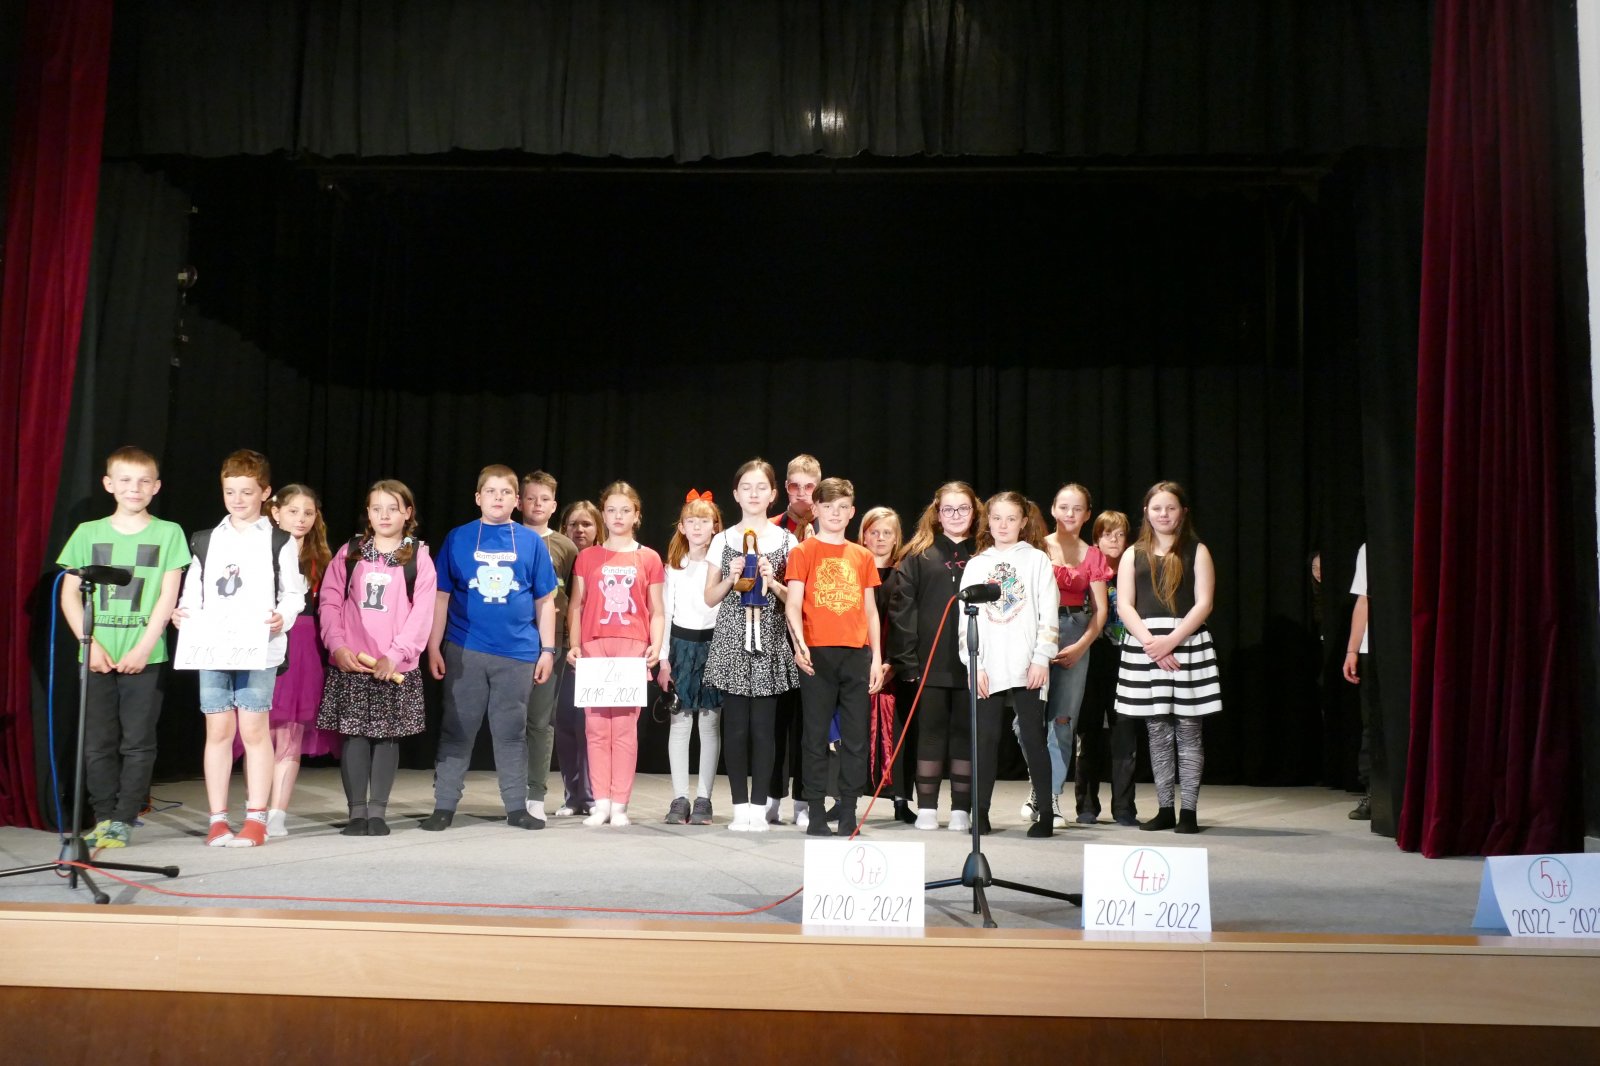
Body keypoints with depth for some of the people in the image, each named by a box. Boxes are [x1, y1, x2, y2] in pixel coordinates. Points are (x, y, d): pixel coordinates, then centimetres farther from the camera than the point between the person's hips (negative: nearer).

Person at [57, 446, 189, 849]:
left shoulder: (168, 533, 3)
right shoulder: (88, 533, 8)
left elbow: (168, 596, -2)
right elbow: (69, 594, 6)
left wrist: (144, 647, -11)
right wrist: (90, 644, -5)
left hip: (146, 656, -2)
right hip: (97, 655, 2)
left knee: (138, 742, 0)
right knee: (98, 742, 4)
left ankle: (123, 820, 8)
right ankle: (103, 817, 14)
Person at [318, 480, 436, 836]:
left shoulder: (419, 557, 3)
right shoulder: (349, 553, 9)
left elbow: (422, 614, -4)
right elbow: (329, 602, 5)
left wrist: (396, 656, -13)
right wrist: (337, 646, -9)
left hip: (396, 667, -1)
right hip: (350, 663, 1)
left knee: (387, 736, 4)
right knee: (353, 735, 0)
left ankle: (378, 811, 12)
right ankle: (356, 811, 9)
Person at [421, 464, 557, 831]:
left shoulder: (532, 542, 4)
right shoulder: (458, 538, 3)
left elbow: (545, 601, 7)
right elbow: (441, 596, 3)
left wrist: (547, 649, 3)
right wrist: (433, 648, -1)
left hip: (518, 653, 1)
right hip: (464, 652, -1)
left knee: (512, 732, 9)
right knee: (456, 731, 5)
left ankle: (517, 807, 18)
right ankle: (444, 806, 13)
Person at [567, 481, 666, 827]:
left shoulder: (649, 558, 8)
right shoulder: (588, 557, 11)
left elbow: (657, 612, 8)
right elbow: (576, 606, 11)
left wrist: (656, 646, -6)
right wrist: (573, 644, -1)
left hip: (633, 649, -1)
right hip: (593, 647, 1)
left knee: (625, 727, -3)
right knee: (597, 728, 0)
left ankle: (619, 805, 3)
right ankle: (601, 803, 6)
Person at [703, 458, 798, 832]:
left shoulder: (786, 541, 6)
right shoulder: (722, 540, 8)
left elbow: (795, 598, 8)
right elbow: (710, 598, 8)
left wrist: (773, 583, -10)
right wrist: (731, 579, -8)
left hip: (769, 643, 0)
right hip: (731, 641, 1)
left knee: (763, 727, -2)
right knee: (735, 727, 0)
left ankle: (759, 807, 6)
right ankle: (740, 805, 8)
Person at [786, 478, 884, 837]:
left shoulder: (862, 556, 14)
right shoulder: (803, 552, 4)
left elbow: (870, 610, 15)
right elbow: (793, 605, -3)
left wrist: (877, 657, 7)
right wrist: (799, 642, -20)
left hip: (857, 654, 3)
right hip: (818, 654, -3)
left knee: (856, 737, 3)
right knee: (816, 737, 1)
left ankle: (848, 814, 10)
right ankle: (816, 814, 7)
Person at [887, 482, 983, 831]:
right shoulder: (918, 555, 5)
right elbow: (901, 608, -1)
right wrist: (905, 660, -8)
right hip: (929, 664, 0)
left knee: (966, 733, 6)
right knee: (930, 732, 5)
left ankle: (961, 809, 14)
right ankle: (926, 808, 12)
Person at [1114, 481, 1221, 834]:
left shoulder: (1196, 552, 7)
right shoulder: (1133, 555, 12)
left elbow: (1204, 603, -2)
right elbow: (1124, 606, 4)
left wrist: (1171, 640, -14)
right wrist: (1150, 641, -11)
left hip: (1188, 644, -2)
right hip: (1143, 646, 2)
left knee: (1187, 732, -1)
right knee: (1158, 734, 5)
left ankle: (1189, 811, 3)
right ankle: (1165, 810, 12)